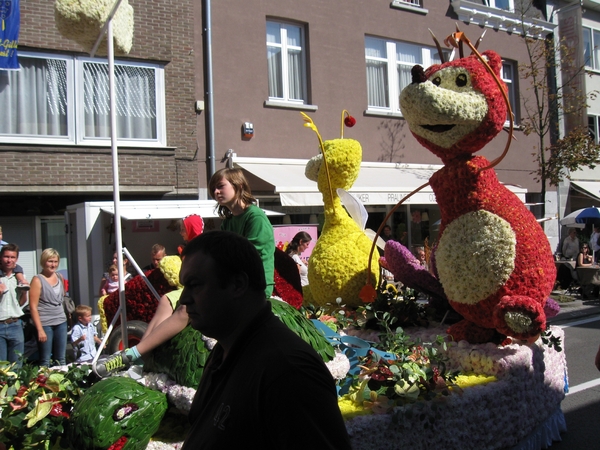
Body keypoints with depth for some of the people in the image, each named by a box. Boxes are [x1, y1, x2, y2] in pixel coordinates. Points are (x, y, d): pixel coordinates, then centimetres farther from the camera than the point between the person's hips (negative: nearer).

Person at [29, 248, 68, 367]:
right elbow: (33, 307, -11)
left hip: (61, 322, 6)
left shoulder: (60, 277, 10)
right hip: (45, 324, -6)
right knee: (45, 361, -1)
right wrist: (40, 329, -15)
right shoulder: (37, 280, -7)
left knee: (61, 359, 10)